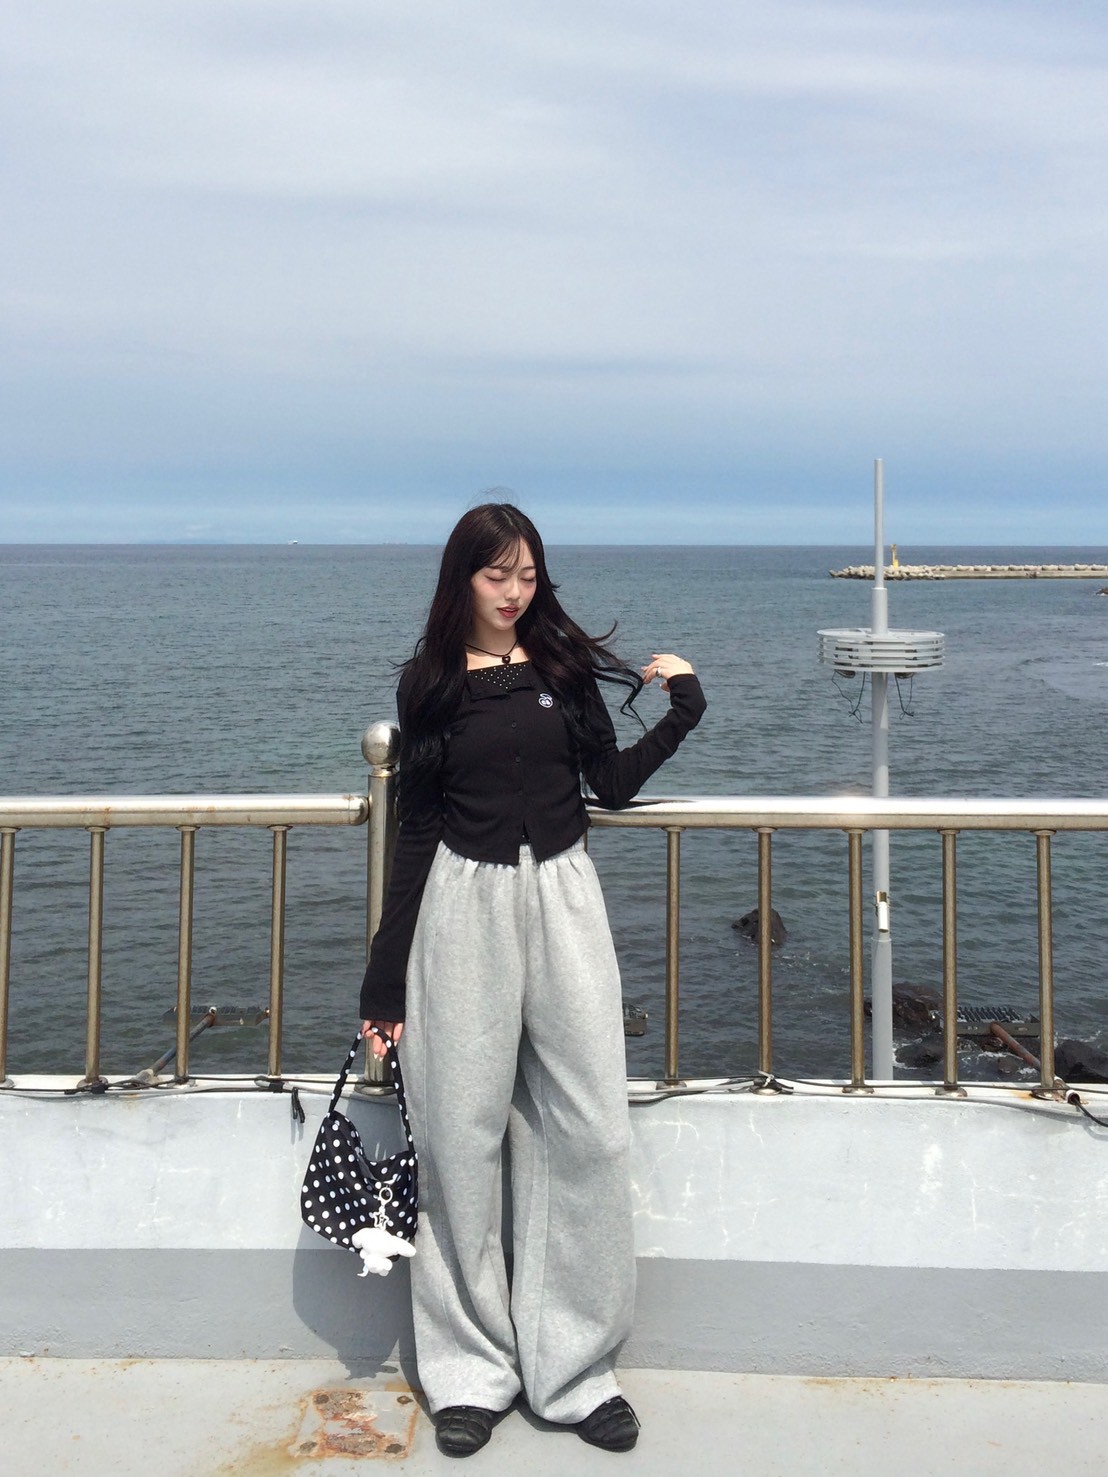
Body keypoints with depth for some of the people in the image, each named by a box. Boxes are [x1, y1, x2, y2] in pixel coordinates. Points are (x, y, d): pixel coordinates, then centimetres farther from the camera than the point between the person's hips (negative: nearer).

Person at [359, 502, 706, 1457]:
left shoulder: (565, 665, 7)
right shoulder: (430, 682, 5)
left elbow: (614, 783, 9)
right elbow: (418, 826, 5)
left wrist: (681, 714, -3)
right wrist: (387, 977, 4)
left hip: (562, 896, 1)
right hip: (463, 903, -1)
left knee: (589, 1132, 0)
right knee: (463, 1134, 3)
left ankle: (574, 1366, 14)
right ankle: (472, 1368, 18)